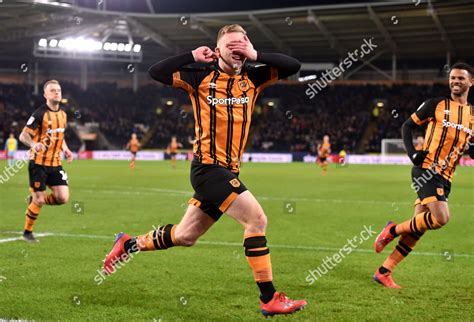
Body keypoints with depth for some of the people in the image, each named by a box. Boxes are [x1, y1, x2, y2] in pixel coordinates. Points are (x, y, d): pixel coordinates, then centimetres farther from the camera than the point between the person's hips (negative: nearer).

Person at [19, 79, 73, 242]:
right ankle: (27, 232, 18)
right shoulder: (39, 114, -12)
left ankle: (35, 200, 22)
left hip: (55, 163, 6)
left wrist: (66, 150, 7)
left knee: (63, 197, -6)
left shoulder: (63, 114, 9)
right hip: (39, 163, -6)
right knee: (39, 200, -4)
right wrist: (33, 144, -33)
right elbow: (23, 135, -13)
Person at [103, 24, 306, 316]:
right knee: (257, 219, -18)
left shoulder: (253, 78, 6)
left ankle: (129, 244, 38)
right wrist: (192, 56, -12)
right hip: (209, 166, -6)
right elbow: (156, 72, -6)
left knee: (185, 236, 17)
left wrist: (256, 55, -12)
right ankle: (269, 299, -11)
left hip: (227, 171, 6)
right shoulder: (201, 77, -3)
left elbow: (293, 66, -2)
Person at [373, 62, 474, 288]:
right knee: (441, 218, -24)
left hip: (445, 177, 6)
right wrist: (412, 153, -9)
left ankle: (384, 272, 11)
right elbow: (407, 126, 6)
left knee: (418, 227, 3)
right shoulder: (435, 105, 1)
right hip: (426, 169, -6)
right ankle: (393, 230, -2)